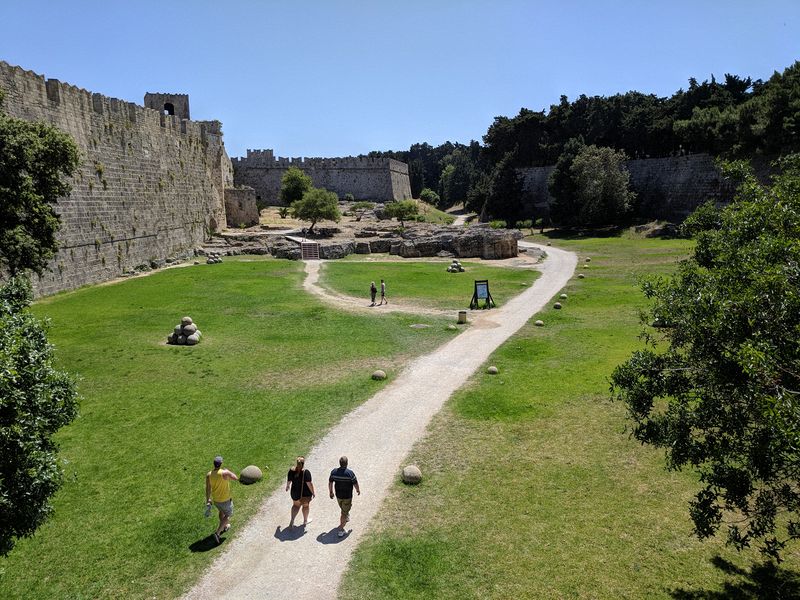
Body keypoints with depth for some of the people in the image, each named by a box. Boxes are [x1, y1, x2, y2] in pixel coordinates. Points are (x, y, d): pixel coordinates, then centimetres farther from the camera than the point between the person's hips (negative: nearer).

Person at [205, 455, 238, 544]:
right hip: (225, 500, -5)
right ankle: (217, 533, 4)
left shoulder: (208, 475, -13)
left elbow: (208, 488, -3)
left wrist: (208, 500, 10)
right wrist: (228, 472, 1)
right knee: (228, 515, 16)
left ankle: (225, 526, 53)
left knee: (221, 511, 32)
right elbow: (236, 478, -14)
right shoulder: (225, 473, -29)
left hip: (215, 499, 5)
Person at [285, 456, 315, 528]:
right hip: (305, 494, -3)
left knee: (296, 505, 25)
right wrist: (313, 492, -11)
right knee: (305, 506, 21)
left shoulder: (291, 471, -11)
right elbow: (309, 483, -22)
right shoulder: (306, 472, -23)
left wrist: (287, 486, 21)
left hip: (295, 492, 3)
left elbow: (288, 481, 0)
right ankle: (305, 521, 38)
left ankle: (292, 520, 15)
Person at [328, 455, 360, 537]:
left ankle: (347, 517, 56)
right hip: (347, 496, -4)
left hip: (338, 495, 4)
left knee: (343, 508, 31)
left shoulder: (334, 472, -13)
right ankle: (340, 530, 6)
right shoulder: (350, 473, -24)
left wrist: (331, 492, 14)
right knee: (344, 513, 6)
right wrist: (358, 490, 7)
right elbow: (355, 484, -14)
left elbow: (330, 483, -2)